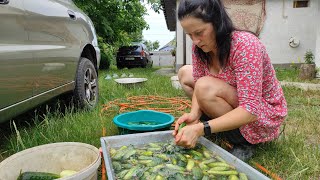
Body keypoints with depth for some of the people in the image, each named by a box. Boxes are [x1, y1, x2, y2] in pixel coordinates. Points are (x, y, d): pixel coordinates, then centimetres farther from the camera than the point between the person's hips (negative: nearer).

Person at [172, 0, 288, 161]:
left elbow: (251, 110, -34)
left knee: (206, 87, -31)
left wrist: (201, 129, -41)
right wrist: (194, 114, -28)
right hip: (235, 107, 7)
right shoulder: (199, 47, -9)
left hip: (264, 115, -7)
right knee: (184, 73, 2)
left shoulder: (244, 45, -30)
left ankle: (244, 143, -9)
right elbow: (198, 90, -6)